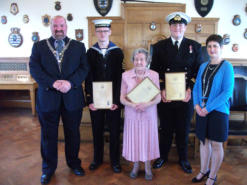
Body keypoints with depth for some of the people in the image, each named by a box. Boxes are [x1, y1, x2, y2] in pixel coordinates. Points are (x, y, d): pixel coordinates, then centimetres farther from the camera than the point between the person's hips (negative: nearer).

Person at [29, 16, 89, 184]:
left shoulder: (79, 46, 6)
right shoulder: (39, 46, 5)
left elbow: (84, 68, -5)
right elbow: (34, 68, -6)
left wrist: (71, 83, -21)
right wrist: (53, 83, -19)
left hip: (72, 98, 0)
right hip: (48, 98, 0)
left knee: (73, 134, 14)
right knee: (48, 135, 13)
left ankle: (74, 163, 36)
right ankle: (48, 168, 32)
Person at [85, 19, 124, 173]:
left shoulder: (117, 52, 1)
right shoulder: (91, 52, 3)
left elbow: (119, 77, -4)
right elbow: (89, 78, -1)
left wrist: (116, 100, -11)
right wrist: (90, 100, -9)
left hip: (113, 98, -1)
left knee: (114, 130, 7)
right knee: (97, 129, 12)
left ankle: (115, 160, 23)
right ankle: (97, 159, 29)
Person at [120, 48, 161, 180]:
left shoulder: (154, 75, -3)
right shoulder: (126, 75, -3)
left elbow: (158, 97, -3)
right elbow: (122, 98, -2)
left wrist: (148, 104, -22)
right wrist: (132, 105, -21)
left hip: (149, 114, 0)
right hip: (132, 114, 1)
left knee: (148, 139, 8)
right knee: (134, 139, 9)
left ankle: (148, 167, 30)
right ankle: (135, 166, 32)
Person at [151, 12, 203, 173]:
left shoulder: (195, 46, 5)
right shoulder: (159, 46, 4)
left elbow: (199, 71, 3)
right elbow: (154, 71, 2)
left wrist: (190, 89, -10)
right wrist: (161, 90, -9)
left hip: (186, 96, 0)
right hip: (165, 96, 0)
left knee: (183, 130, 12)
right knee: (166, 128, 12)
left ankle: (183, 159, 31)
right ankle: (163, 156, 32)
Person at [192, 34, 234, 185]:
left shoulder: (226, 66, -9)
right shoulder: (203, 66, 8)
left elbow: (227, 92, -15)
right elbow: (196, 87, 9)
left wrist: (208, 108, -17)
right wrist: (197, 105, -7)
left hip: (218, 111, -5)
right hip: (202, 110, 5)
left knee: (216, 144, 6)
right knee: (204, 141, 16)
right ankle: (204, 170, 35)